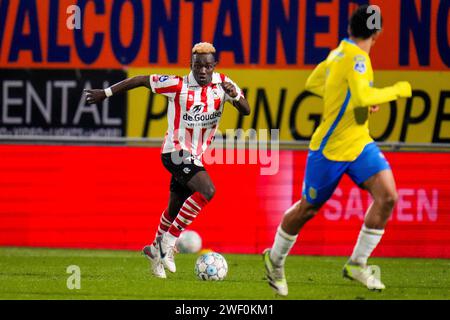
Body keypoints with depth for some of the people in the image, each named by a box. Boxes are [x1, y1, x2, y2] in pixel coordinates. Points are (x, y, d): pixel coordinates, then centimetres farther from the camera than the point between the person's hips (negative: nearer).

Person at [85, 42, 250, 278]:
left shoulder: (223, 83, -2)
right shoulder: (178, 85, -15)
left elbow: (246, 110, -6)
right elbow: (141, 80, -7)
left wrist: (235, 96, -28)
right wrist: (106, 93, -3)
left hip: (193, 156, 6)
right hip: (176, 151, -6)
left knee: (175, 209, 16)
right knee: (207, 190, -26)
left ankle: (156, 250, 38)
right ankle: (169, 241, -18)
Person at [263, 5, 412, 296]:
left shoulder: (341, 52, 4)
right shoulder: (356, 58, -23)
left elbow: (313, 83, 16)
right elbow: (363, 98, -37)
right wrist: (396, 90, -25)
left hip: (359, 143, 8)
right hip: (330, 149, -8)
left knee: (387, 195, -11)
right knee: (308, 209, 10)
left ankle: (357, 264, -1)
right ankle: (275, 259, 35)